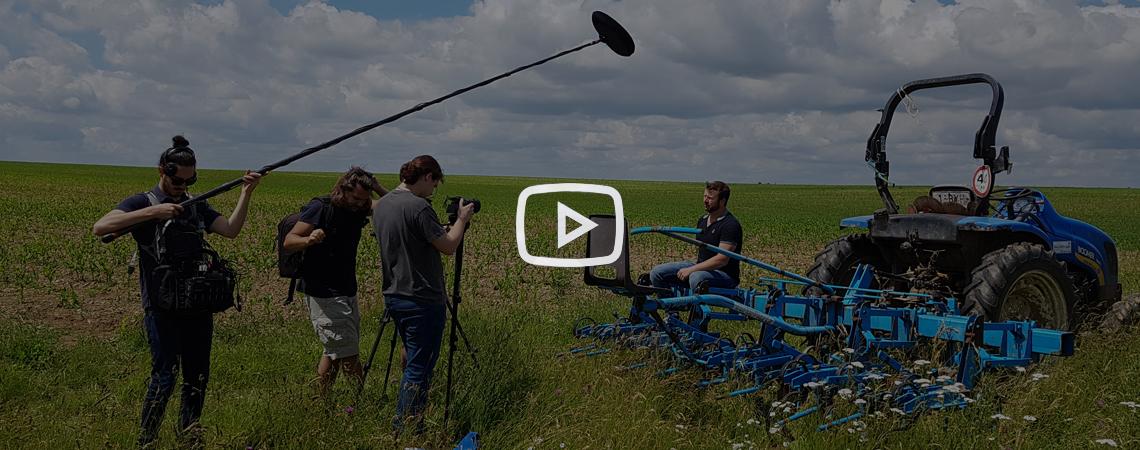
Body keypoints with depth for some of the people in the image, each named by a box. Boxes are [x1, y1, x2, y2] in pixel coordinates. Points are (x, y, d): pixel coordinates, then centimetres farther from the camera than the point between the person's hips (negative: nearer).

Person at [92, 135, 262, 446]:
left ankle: (188, 436, 27)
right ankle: (146, 440, 4)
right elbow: (100, 228, -20)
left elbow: (231, 230, 1)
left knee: (198, 376, 11)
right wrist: (152, 212, -26)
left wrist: (246, 194, -10)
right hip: (162, 307, -6)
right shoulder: (142, 203, -4)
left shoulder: (196, 206, 14)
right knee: (164, 376, -11)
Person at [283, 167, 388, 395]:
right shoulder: (320, 208, -13)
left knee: (335, 351, 10)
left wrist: (378, 188, -9)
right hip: (323, 294, -7)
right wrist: (309, 240, -34)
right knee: (348, 352, -8)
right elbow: (289, 242, -13)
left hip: (348, 292, 7)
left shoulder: (358, 209, 6)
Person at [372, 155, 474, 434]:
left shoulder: (381, 205, 9)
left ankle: (405, 426, 30)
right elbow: (449, 246, -15)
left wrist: (445, 228, 17)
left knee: (412, 359, 22)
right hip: (422, 301, -9)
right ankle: (406, 430, 4)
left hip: (393, 296, 9)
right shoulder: (418, 207, -19)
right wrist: (462, 219, 0)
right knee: (419, 368, -1)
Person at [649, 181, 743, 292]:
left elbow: (721, 260, -24)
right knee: (657, 273, -3)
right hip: (702, 268, 8)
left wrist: (691, 270, -24)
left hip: (724, 274, -8)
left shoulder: (730, 225, -16)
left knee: (697, 277, -42)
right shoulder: (702, 220, 11)